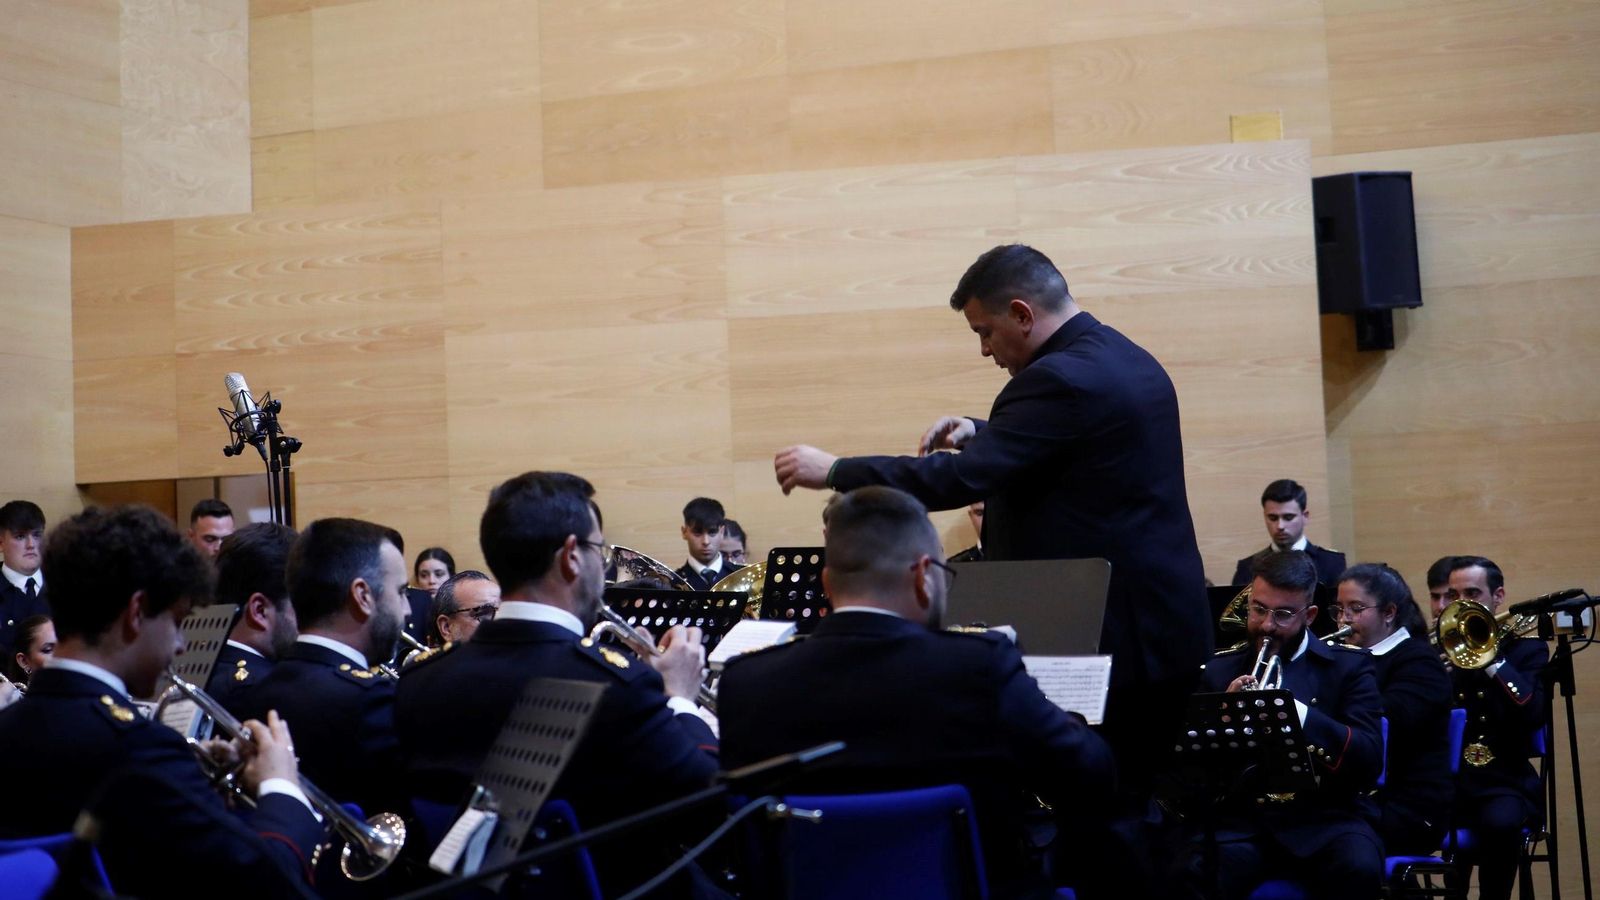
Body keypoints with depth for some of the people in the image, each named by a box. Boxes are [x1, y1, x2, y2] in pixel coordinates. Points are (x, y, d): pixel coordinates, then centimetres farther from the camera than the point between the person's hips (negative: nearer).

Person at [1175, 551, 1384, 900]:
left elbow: (1370, 763, -5)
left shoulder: (1348, 667, 8)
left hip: (1325, 818, 0)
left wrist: (1297, 713, -20)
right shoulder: (1219, 669, 12)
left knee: (1359, 870, -33)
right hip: (1242, 818, 0)